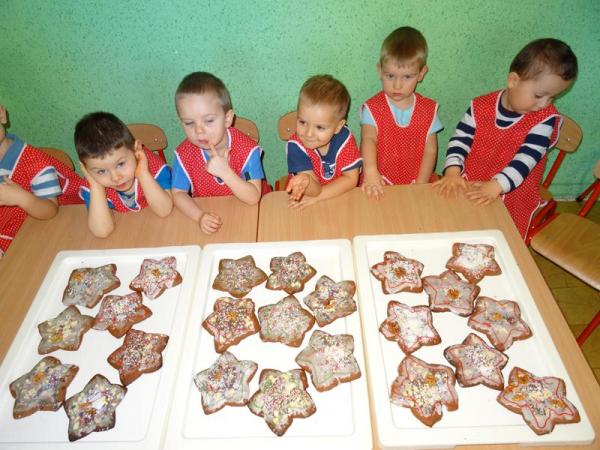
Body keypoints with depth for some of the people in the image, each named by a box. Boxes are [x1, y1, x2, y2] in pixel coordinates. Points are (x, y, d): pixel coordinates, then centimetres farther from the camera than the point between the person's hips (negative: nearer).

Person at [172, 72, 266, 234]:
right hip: (207, 216, 2)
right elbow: (178, 193, -5)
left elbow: (253, 198, -20)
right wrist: (200, 216, -24)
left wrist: (225, 172, -33)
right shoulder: (184, 154, -11)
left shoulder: (247, 148, -18)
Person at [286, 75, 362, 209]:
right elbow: (315, 190, -25)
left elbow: (351, 179, -13)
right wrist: (307, 181, -48)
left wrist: (318, 196, -22)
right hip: (303, 205, -2)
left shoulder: (344, 138, -15)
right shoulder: (295, 145, -19)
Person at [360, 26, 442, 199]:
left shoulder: (428, 110, 3)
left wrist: (419, 186, -10)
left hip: (415, 186, 3)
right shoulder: (372, 108, -4)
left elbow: (430, 150, 1)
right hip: (380, 185, -2)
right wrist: (371, 171, -42)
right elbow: (368, 140, -22)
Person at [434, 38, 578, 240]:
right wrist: (453, 172, -22)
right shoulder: (481, 107, -3)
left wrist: (497, 186, -33)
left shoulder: (545, 119, -8)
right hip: (469, 189, 2)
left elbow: (526, 158, -19)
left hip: (512, 201, -1)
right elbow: (460, 140, -4)